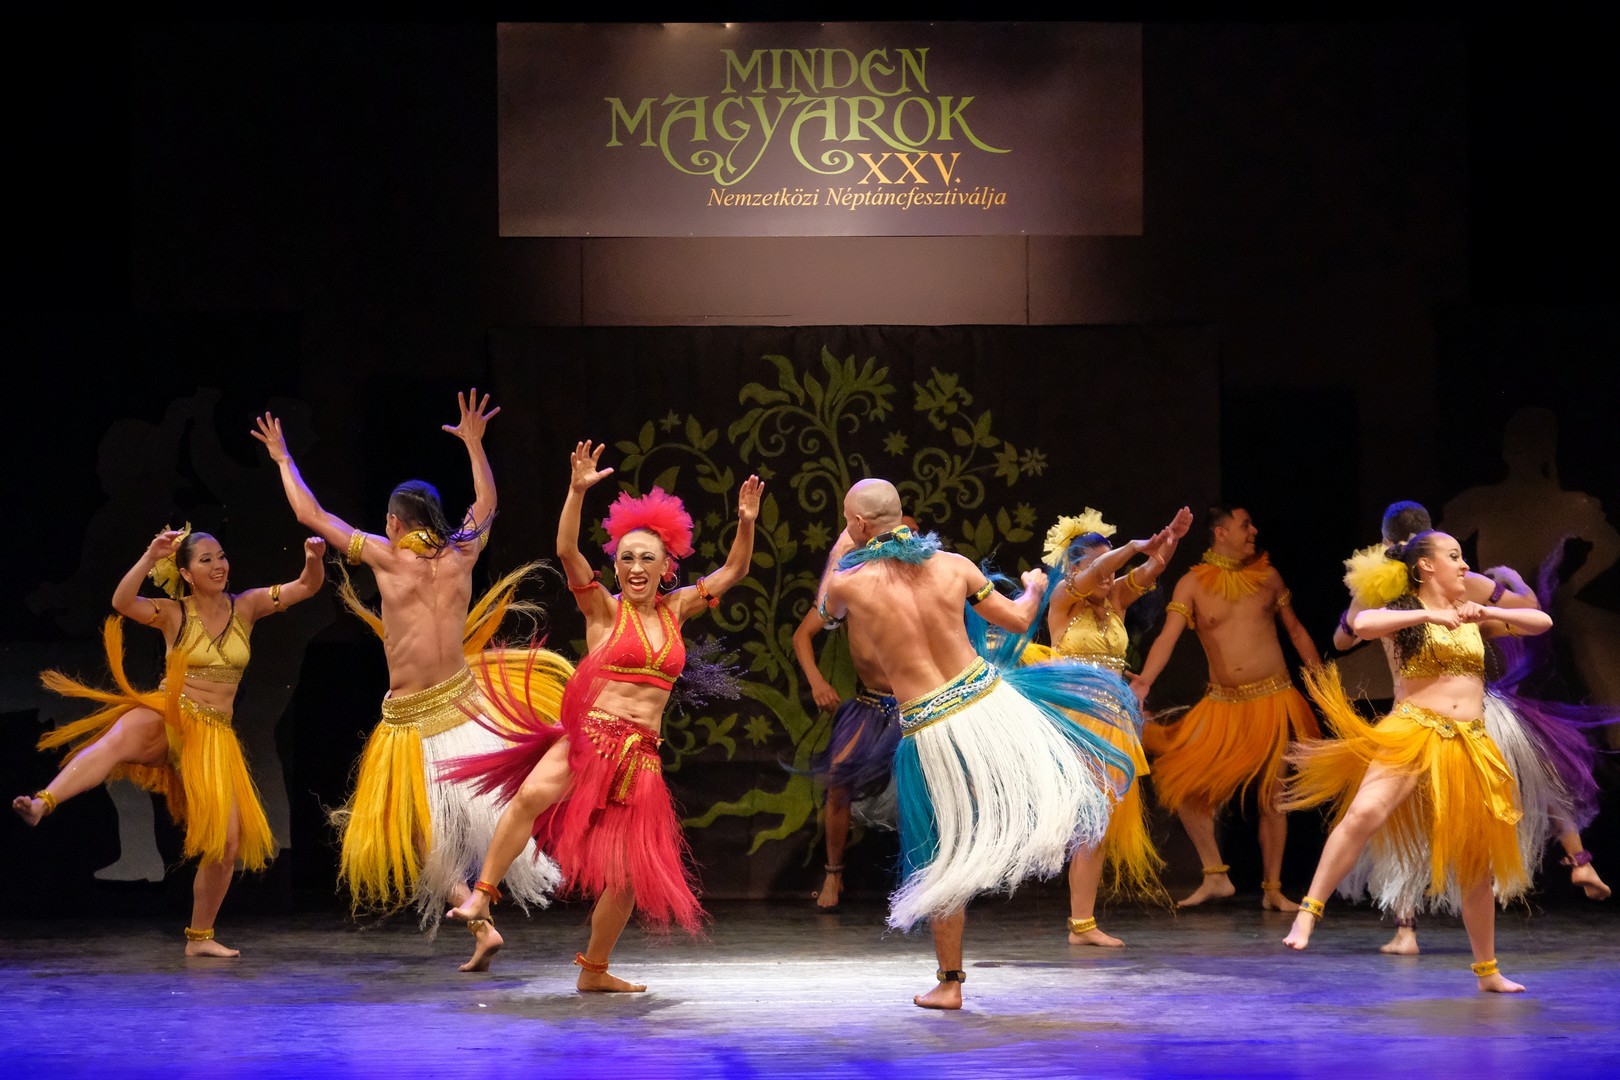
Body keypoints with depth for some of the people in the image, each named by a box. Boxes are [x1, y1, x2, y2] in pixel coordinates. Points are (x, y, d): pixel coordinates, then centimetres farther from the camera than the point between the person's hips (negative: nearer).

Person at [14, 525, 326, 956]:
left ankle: (200, 936, 15)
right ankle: (42, 803, -60)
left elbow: (306, 587, 5)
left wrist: (314, 560, -17)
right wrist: (151, 557, -27)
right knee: (119, 739, -40)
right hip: (167, 715, -3)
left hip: (213, 735, 3)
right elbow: (121, 603, -16)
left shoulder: (245, 607, 8)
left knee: (227, 841, -2)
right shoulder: (173, 614, 1)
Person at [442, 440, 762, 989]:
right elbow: (567, 552, -13)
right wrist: (577, 490, -25)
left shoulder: (674, 610, 12)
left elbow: (733, 571, 18)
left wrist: (746, 522, 1)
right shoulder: (604, 609, 1)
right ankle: (483, 894, -26)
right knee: (533, 794, -35)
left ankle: (594, 970, 21)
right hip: (589, 735, -4)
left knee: (629, 872, 4)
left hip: (641, 753, 4)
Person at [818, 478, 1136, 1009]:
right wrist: (1035, 588, 33)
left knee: (944, 859, 11)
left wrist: (846, 546, 29)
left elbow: (825, 611, 16)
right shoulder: (953, 566, -3)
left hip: (932, 734, -2)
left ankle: (949, 982, 18)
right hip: (990, 700, 2)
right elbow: (1018, 620, 10)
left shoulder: (850, 583, -11)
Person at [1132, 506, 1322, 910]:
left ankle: (1273, 889, 11)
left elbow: (1295, 630, 16)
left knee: (1272, 795, 0)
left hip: (1273, 701, 0)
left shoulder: (1267, 576, 6)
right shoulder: (1192, 584, -2)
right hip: (1223, 705, 0)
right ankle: (1215, 876, 3)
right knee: (1182, 781, -10)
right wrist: (1144, 681, -29)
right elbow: (1168, 635, -13)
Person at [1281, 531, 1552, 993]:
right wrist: (1428, 615, -19)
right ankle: (1308, 912, -28)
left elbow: (1542, 622, 13)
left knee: (1476, 861, 9)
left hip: (1470, 746, 5)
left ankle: (1487, 970, 22)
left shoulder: (1471, 617, 17)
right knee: (1364, 812, -31)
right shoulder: (1404, 612, 3)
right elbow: (1361, 624, -18)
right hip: (1413, 732, -5)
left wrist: (1486, 613, -1)